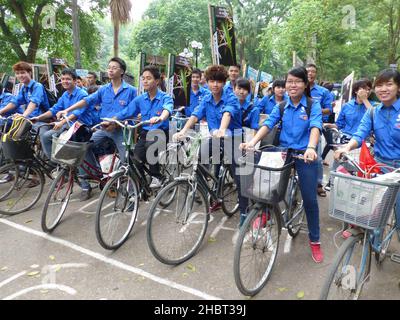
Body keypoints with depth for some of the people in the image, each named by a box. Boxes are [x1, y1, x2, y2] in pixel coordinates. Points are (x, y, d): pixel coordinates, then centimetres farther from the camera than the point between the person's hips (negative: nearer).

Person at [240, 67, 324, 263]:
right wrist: (252, 142, -28)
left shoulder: (313, 106, -4)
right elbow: (268, 124, -9)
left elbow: (315, 127, -22)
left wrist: (311, 148, -43)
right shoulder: (281, 107, 5)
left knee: (309, 199, 2)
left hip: (305, 155, -2)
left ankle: (315, 241, 20)